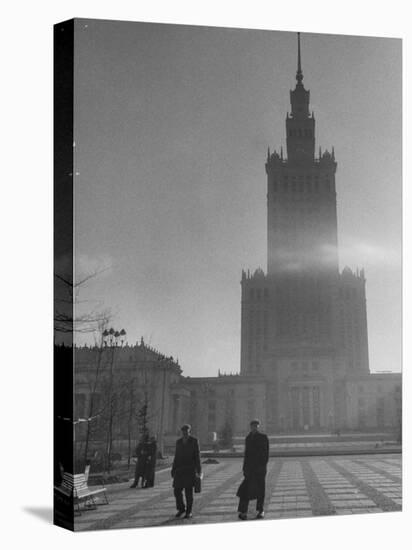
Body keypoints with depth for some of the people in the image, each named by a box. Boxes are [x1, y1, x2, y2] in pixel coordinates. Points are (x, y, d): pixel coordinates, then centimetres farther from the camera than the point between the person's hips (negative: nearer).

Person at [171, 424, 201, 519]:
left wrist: (198, 471, -7)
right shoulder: (178, 442, 10)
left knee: (189, 491, -2)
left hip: (190, 470, -4)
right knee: (177, 491, 0)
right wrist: (173, 469, 10)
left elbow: (197, 456, -3)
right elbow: (176, 457, 14)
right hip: (179, 470, 4)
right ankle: (181, 509, 19)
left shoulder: (194, 441, -2)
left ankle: (189, 511, 11)